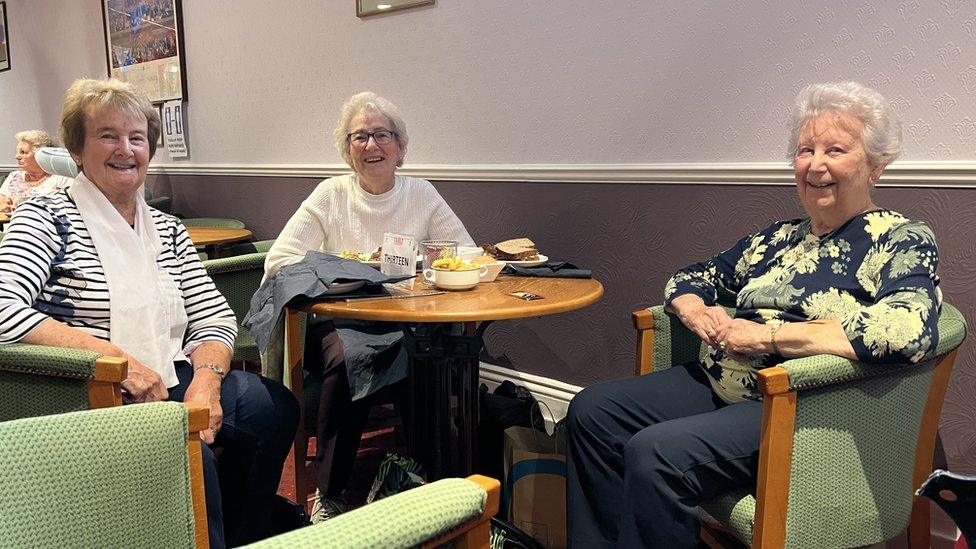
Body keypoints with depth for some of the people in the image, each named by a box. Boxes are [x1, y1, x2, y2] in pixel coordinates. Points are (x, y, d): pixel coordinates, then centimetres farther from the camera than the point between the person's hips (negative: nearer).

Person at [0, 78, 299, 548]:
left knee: (276, 408, -14)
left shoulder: (167, 229, 15)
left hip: (168, 382, 6)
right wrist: (115, 356, -23)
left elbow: (214, 317, 10)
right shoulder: (46, 219, -2)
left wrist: (205, 380, -11)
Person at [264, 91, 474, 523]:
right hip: (339, 321, -1)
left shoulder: (422, 195, 8)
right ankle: (329, 494, -15)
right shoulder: (331, 195, 4)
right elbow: (278, 260, -5)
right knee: (349, 357, -34)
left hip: (406, 324, 1)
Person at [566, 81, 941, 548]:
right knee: (591, 410, -2)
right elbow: (689, 279, 24)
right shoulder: (778, 237, 15)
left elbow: (909, 331, -25)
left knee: (654, 452, -29)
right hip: (720, 384, 8)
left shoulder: (903, 241, -4)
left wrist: (766, 334, -22)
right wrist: (695, 310, -3)